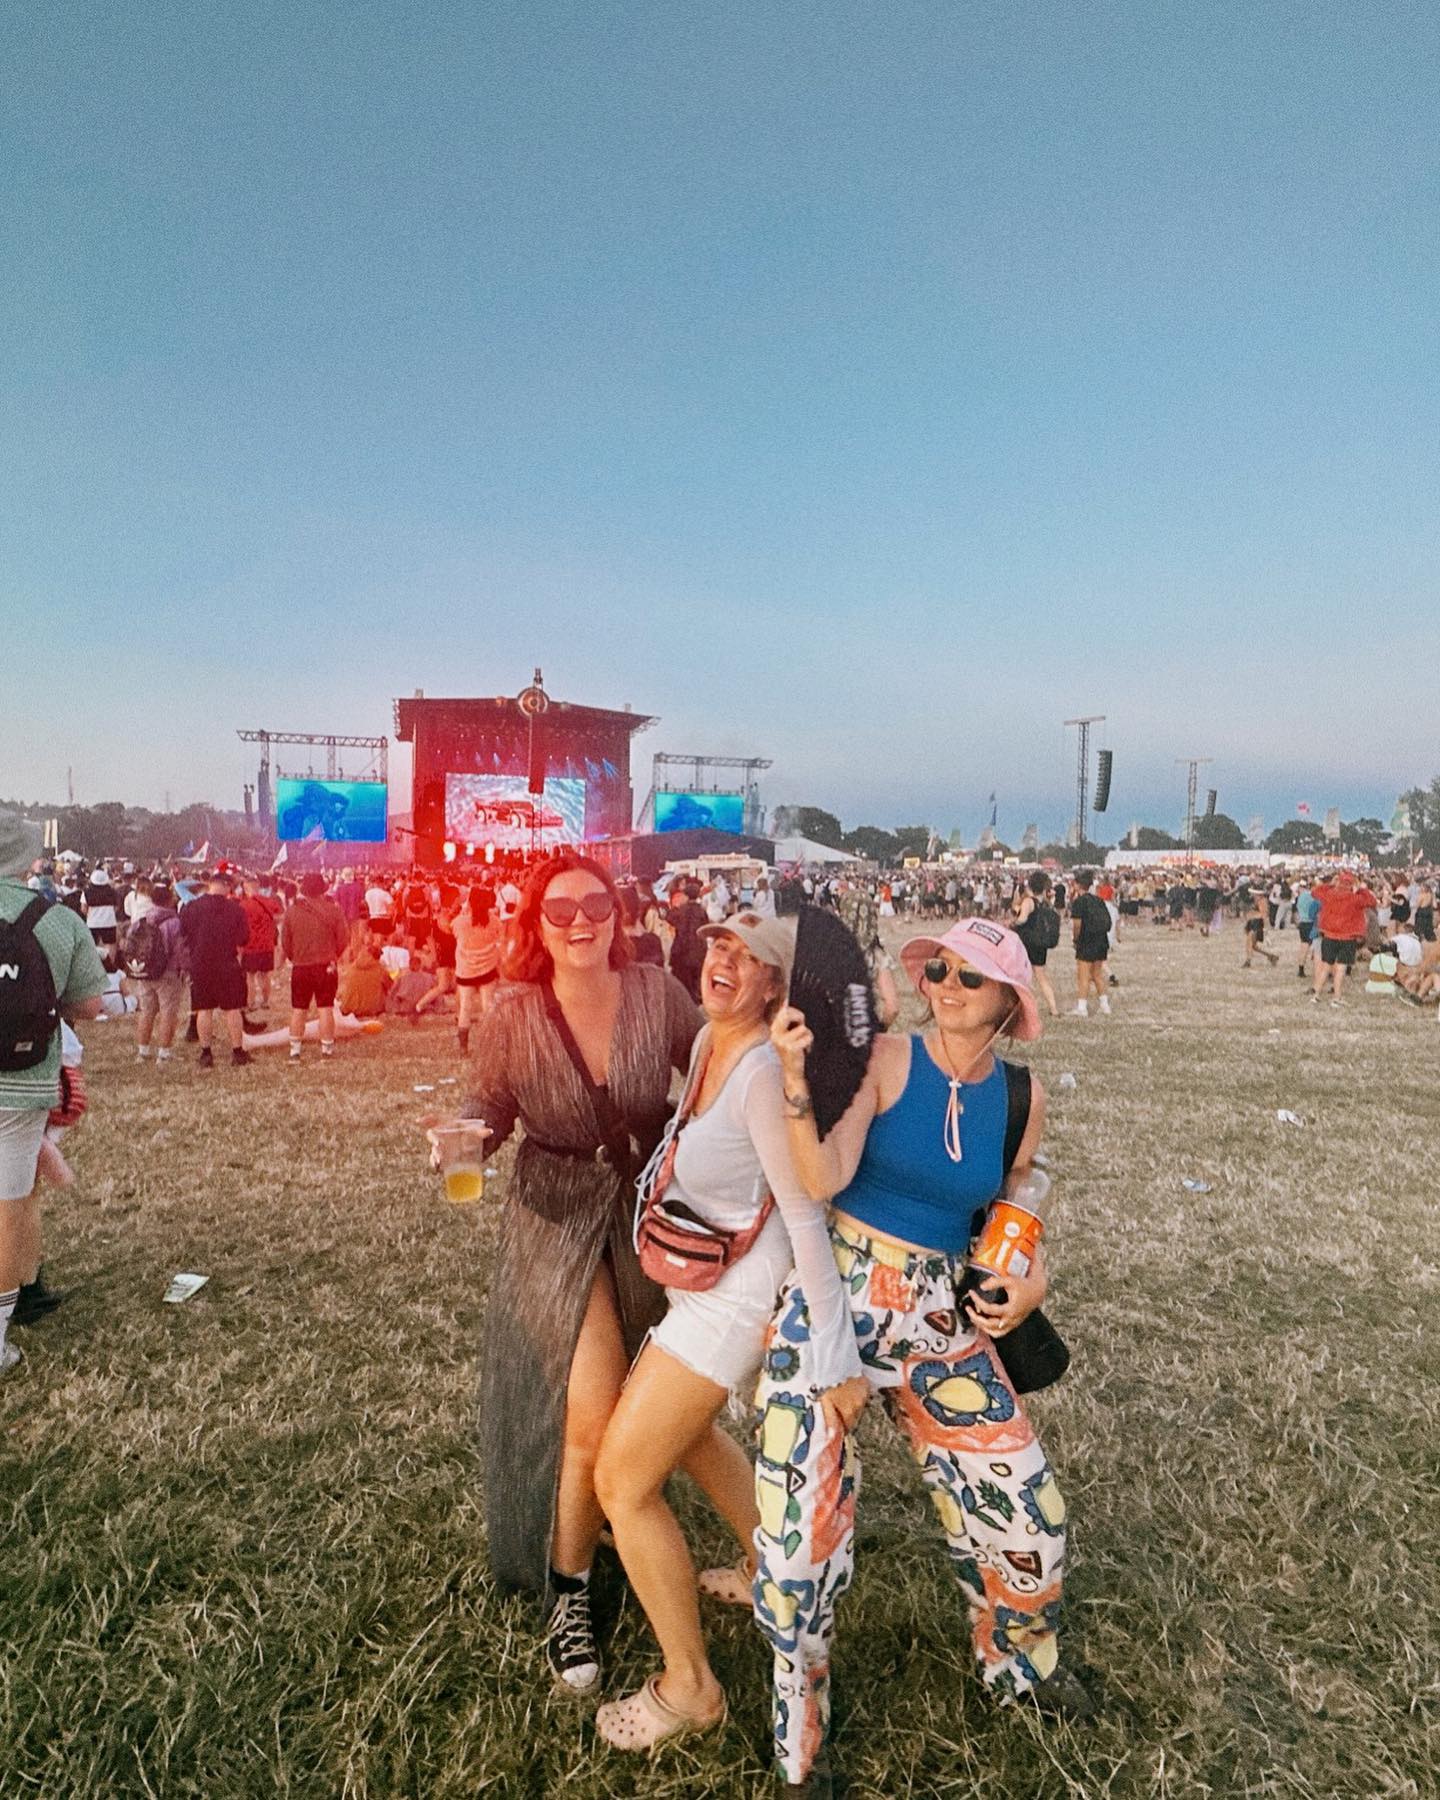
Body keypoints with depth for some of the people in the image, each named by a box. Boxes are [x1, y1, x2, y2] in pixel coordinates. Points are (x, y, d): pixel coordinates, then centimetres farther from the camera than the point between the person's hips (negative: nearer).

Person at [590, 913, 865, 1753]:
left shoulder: (764, 1071, -28)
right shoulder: (708, 1040, -2)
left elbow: (808, 1217, -28)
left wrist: (837, 1358, -27)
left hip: (734, 1295, -9)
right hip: (701, 1280, 9)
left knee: (623, 1480, 2)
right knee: (688, 1428, 30)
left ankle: (690, 1689, 23)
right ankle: (769, 1568, 54)